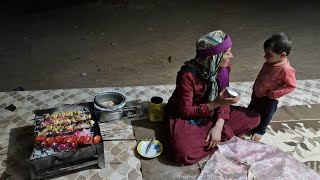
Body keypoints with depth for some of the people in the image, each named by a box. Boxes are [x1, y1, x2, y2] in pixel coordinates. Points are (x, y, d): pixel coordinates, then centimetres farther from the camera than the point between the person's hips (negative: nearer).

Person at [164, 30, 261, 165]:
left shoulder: (224, 67, -10)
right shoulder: (188, 75, -28)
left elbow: (224, 99, -5)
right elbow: (185, 111, -21)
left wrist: (218, 126, -20)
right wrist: (215, 104, -30)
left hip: (212, 113, 6)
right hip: (185, 116, -5)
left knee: (253, 118, -4)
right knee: (184, 153, -34)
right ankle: (225, 135, -10)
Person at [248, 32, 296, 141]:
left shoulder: (286, 70, -32)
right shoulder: (269, 63, -9)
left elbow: (291, 85, -23)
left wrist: (275, 94, -26)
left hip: (269, 100, -7)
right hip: (257, 93, 7)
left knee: (265, 116, 18)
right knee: (251, 110, 26)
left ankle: (260, 131, 43)